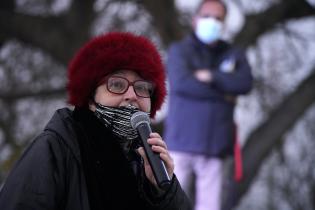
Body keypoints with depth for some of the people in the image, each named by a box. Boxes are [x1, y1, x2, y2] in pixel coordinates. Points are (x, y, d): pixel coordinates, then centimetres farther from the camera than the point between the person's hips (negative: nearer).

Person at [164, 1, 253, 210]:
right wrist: (223, 95, -7)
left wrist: (211, 76, -11)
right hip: (181, 144, -3)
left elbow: (245, 82, -4)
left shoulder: (234, 54, 15)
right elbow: (180, 82, -13)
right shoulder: (180, 50, 6)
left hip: (214, 147, 3)